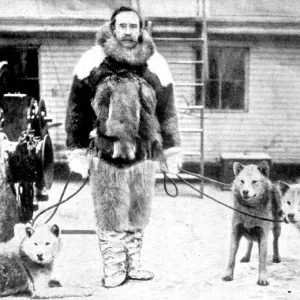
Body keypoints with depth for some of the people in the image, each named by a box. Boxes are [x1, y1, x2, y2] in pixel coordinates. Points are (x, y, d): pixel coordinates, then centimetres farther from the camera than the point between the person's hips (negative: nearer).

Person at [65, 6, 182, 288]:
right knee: (109, 214, 4)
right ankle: (113, 268, 17)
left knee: (138, 214, 11)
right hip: (104, 152, -2)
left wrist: (171, 151, 9)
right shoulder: (93, 62, -3)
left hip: (143, 154, 2)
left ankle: (133, 264, 25)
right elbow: (77, 110, 1)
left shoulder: (155, 66, 4)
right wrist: (77, 151, -1)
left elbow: (167, 111, 10)